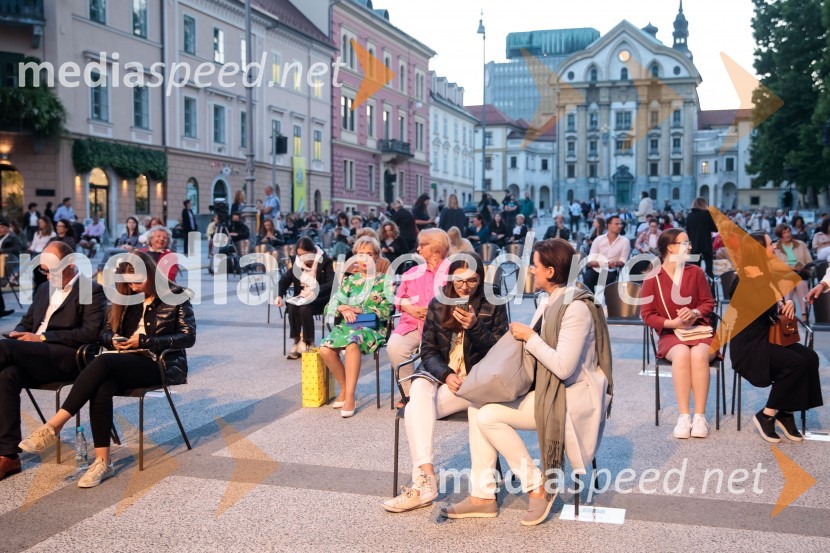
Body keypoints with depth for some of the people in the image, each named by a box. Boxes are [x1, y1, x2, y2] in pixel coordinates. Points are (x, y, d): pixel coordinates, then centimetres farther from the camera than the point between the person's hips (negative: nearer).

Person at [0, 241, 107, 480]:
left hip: (67, 358, -7)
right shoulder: (44, 289, 25)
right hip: (32, 358, 7)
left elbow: (90, 333, -11)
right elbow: (26, 322, 29)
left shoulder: (92, 290, 0)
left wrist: (41, 337, -15)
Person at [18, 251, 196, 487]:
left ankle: (54, 426, -34)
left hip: (159, 365, -5)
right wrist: (114, 341, -7)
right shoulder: (126, 298, 17)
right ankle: (102, 462, -31)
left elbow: (188, 336, -7)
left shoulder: (175, 296, 1)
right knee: (101, 389, -33)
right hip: (125, 362, 5)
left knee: (103, 362, -33)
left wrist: (145, 341, -15)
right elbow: (105, 333, 18)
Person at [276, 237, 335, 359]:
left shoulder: (325, 261, -9)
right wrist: (279, 295, -14)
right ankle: (297, 342, -19)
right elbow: (285, 279, 3)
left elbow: (332, 284, -18)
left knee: (305, 309, -33)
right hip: (301, 297, 5)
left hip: (320, 298, -4)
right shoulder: (297, 262, 5)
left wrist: (314, 291, -31)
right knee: (292, 308, -27)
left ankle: (308, 343, -19)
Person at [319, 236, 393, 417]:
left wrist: (358, 310, -8)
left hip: (372, 327, -4)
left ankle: (350, 396, -33)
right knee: (325, 349, -26)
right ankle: (345, 388, -6)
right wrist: (343, 309, -9)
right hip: (347, 325, 4)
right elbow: (332, 305, 15)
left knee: (352, 344, -38)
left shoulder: (384, 281, 10)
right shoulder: (350, 281, 21)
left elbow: (386, 310, -1)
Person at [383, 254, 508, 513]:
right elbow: (428, 351, 7)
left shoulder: (493, 306, 3)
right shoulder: (437, 305, 9)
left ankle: (423, 482, -24)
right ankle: (426, 477, -40)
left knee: (416, 409, -26)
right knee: (419, 391, -33)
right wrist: (446, 374, -13)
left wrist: (475, 326, -19)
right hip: (439, 375, 3)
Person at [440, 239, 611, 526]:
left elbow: (563, 367, -27)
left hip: (571, 398, -10)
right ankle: (483, 495, -3)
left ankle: (538, 486, -4)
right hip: (546, 389, 10)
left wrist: (529, 337, -16)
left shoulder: (576, 308, -20)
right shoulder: (550, 301, 10)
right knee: (477, 407, -6)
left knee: (489, 415, -21)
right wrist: (522, 336, -1)